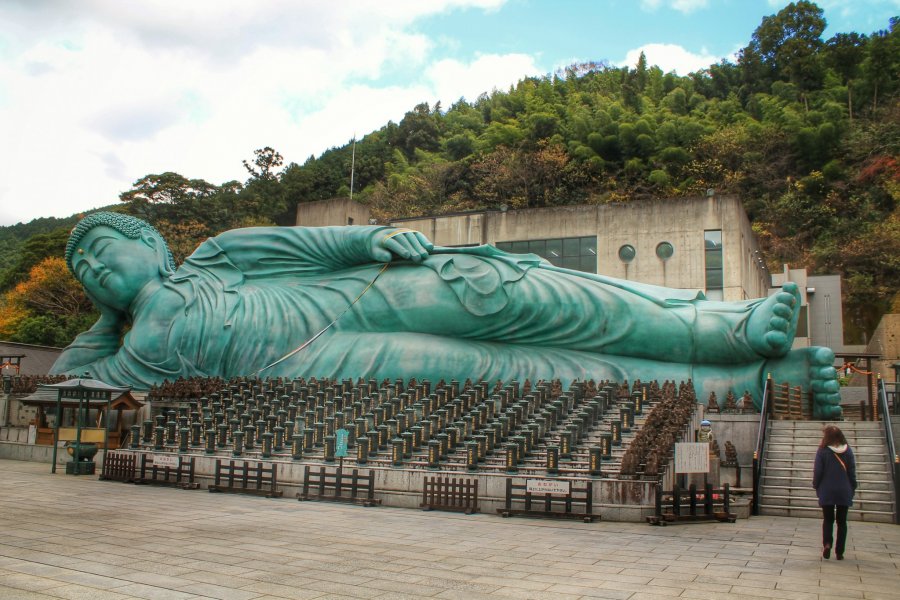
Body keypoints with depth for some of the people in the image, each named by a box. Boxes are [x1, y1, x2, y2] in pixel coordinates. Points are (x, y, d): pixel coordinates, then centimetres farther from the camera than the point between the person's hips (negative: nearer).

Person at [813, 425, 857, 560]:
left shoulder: (822, 451, -9)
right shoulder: (848, 451, -1)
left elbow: (817, 472, -7)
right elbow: (852, 472, 3)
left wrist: (816, 487, 6)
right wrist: (852, 489, 12)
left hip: (827, 492, -2)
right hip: (844, 492, 2)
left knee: (828, 520, 11)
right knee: (842, 521, 10)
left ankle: (827, 543, -12)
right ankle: (839, 552, 9)